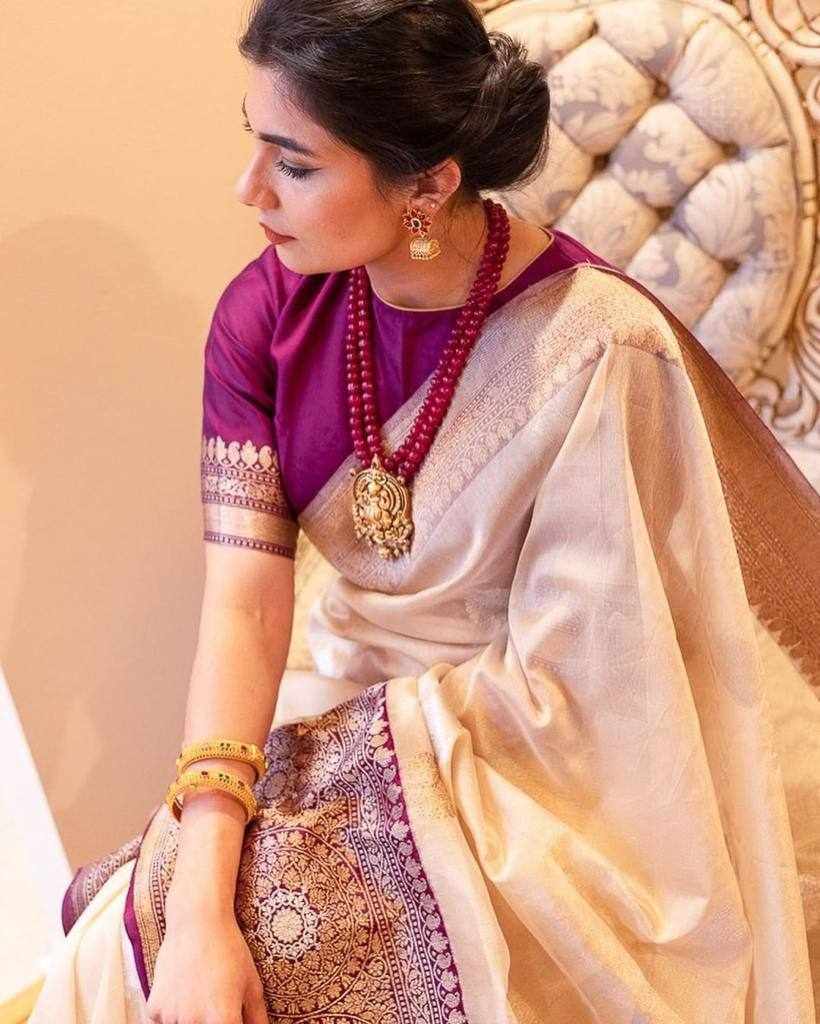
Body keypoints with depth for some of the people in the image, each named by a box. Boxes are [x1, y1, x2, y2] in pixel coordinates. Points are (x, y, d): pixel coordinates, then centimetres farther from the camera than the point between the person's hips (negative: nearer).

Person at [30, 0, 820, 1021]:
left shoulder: (597, 352, -24)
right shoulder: (264, 310, -9)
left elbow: (555, 687, -19)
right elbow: (243, 602, -15)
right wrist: (200, 905, -24)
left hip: (540, 756, -4)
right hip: (359, 693, 4)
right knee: (144, 919, -15)